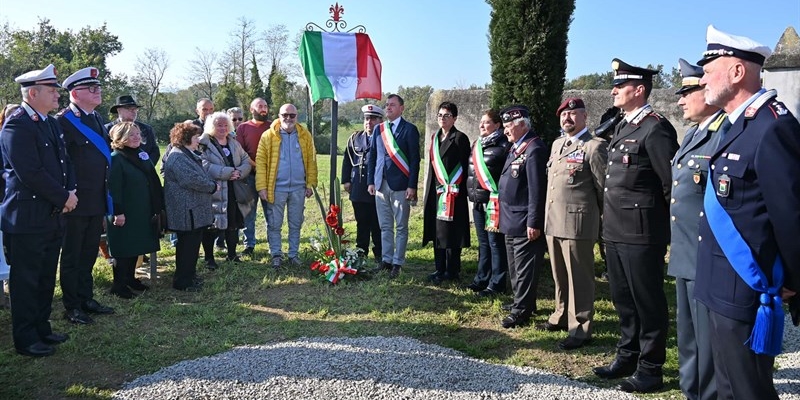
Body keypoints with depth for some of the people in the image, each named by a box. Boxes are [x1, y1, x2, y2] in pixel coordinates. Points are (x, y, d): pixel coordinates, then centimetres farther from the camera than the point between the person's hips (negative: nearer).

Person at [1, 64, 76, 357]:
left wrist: (70, 193, -2)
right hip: (27, 219, -8)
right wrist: (64, 197, -13)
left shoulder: (51, 124, 13)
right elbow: (30, 173, -21)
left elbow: (64, 163, 15)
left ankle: (41, 329, 29)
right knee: (26, 281, 4)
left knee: (46, 279, 16)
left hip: (54, 217, 8)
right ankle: (26, 340, 15)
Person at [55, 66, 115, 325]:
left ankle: (86, 299, 29)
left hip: (97, 201, 8)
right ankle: (72, 307, 17)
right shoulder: (64, 121, -13)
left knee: (89, 254, 17)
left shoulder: (97, 119, 12)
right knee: (72, 256, 6)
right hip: (76, 202, -7)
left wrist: (106, 197, 16)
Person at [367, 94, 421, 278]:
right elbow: (372, 157, 14)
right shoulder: (378, 129, 12)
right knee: (385, 226, 11)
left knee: (401, 227, 2)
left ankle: (397, 263, 9)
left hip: (400, 186, -4)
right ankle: (386, 260, 20)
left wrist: (412, 186, -12)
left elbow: (414, 160, -6)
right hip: (381, 185, 5)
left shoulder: (409, 129, -2)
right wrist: (370, 181, 7)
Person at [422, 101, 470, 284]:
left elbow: (465, 166, -9)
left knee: (451, 233, -1)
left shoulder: (460, 138, -6)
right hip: (436, 191, 7)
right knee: (437, 232, 10)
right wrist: (430, 190, 14)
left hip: (453, 192, -7)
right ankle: (440, 269, 19)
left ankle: (452, 271, 9)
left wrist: (457, 190, -13)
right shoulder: (435, 138, 15)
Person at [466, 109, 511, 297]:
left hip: (494, 201, -8)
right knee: (482, 242, 15)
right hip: (478, 201, 8)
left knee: (495, 242, -1)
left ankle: (496, 284, 7)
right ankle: (482, 279, 25)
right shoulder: (476, 145, 15)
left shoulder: (504, 146, -9)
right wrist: (471, 193, 18)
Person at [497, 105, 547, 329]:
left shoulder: (534, 149, -17)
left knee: (525, 269, -1)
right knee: (515, 268, 19)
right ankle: (522, 303, 32)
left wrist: (533, 222, -21)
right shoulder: (515, 147, 14)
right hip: (511, 220, 10)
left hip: (524, 223, -10)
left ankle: (521, 312, 6)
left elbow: (537, 190, -20)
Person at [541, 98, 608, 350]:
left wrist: (604, 222, -2)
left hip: (577, 223, -8)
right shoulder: (557, 144, 17)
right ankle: (562, 316, 32)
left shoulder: (594, 147, -8)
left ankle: (580, 328, 10)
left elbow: (604, 187, -7)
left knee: (579, 278, 0)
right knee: (560, 276, 18)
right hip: (553, 222, 8)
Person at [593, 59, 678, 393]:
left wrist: (670, 229, -8)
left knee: (647, 301, 4)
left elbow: (673, 184, -13)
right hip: (615, 231, 9)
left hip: (641, 233, -9)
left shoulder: (655, 129, -13)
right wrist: (609, 220, 17)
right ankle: (627, 357, 32)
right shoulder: (622, 128, 15)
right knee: (623, 299, 18)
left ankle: (650, 369, 17)